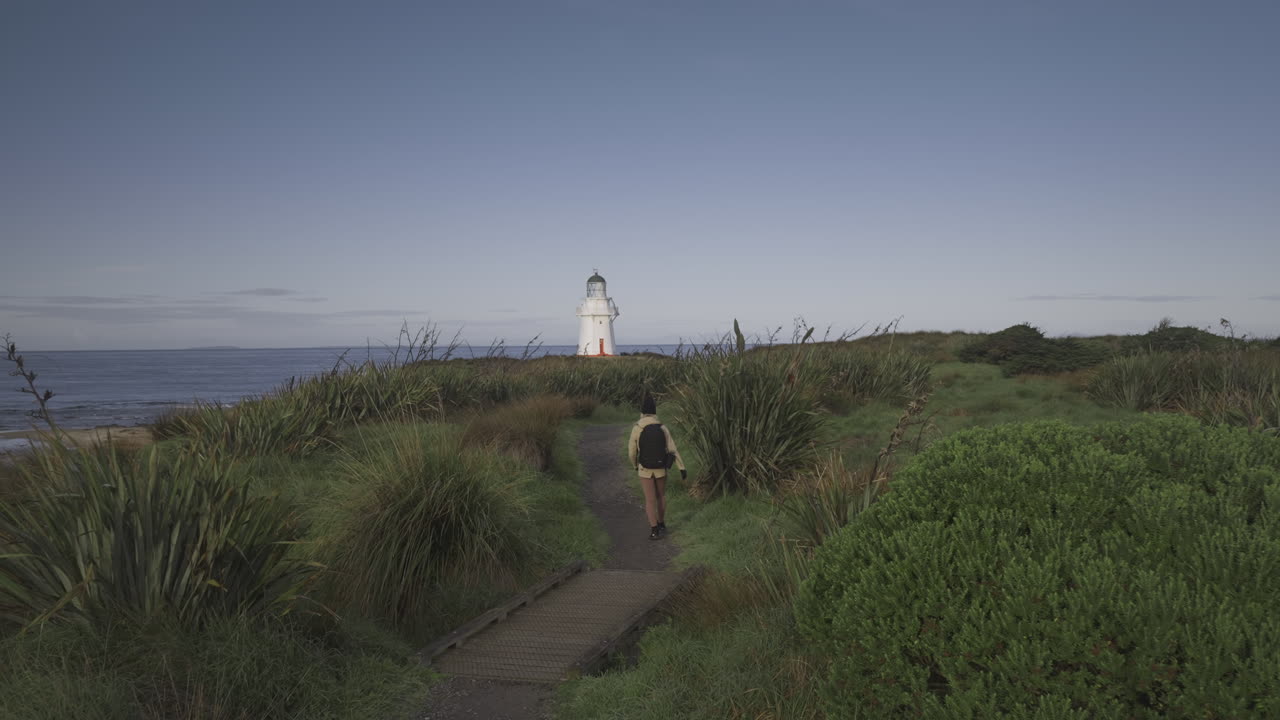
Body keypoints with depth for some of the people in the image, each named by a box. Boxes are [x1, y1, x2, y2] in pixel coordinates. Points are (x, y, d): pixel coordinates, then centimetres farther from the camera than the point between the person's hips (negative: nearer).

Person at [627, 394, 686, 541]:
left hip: (645, 469, -2)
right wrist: (682, 469, -10)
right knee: (661, 495, 22)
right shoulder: (663, 428, -11)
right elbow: (673, 449, -13)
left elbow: (631, 452, -6)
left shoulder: (636, 429, -15)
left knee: (650, 500, 3)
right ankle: (661, 524, 31)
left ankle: (654, 530, -3)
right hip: (661, 468, 2)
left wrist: (635, 465, 15)